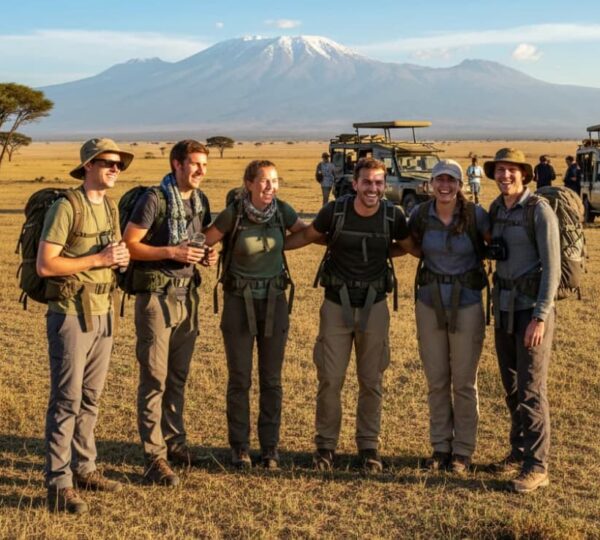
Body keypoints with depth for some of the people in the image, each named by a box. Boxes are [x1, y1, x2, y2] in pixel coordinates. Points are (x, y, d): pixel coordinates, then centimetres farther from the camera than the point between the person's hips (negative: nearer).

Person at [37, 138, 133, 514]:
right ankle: (59, 485, 0)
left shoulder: (111, 208, 11)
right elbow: (44, 264, -18)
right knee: (67, 401, -5)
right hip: (72, 315, -8)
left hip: (103, 313, 8)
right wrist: (97, 259, -19)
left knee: (91, 398, 14)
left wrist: (122, 257, -1)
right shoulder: (66, 207, -13)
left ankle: (84, 468, 26)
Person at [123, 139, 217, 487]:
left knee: (179, 376, 15)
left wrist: (206, 256, 1)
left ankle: (175, 442, 28)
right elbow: (129, 245, -15)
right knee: (155, 378, -4)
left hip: (187, 294, 7)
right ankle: (154, 457, 1)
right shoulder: (154, 200, -14)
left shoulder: (201, 200, 9)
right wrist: (172, 252, -22)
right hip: (157, 295, -7)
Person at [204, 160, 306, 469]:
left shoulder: (282, 211, -3)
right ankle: (239, 448, 16)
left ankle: (269, 448, 17)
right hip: (239, 301, -2)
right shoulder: (232, 214, -12)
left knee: (271, 379, 6)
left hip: (274, 300, 3)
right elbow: (204, 244, -3)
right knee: (239, 379, 3)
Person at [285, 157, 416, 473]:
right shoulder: (335, 212, -11)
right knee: (330, 379, 2)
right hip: (337, 304, -1)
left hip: (374, 306, 1)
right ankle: (326, 444, 18)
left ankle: (369, 445, 24)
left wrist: (382, 251, 3)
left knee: (372, 381, 10)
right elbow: (307, 236, 7)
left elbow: (412, 247, 12)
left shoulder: (393, 217, -7)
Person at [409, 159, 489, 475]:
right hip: (430, 302, 3)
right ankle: (440, 447, 25)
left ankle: (463, 452, 20)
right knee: (436, 380, 10)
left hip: (466, 304, -2)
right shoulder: (421, 215, -2)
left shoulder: (475, 215, -10)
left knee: (464, 381, 6)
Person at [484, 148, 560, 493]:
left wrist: (540, 318, -22)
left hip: (533, 308, -7)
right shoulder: (497, 208, 7)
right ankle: (520, 451, 27)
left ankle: (536, 466, 4)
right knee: (512, 386, 14)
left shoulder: (540, 210, -15)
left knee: (531, 389, -5)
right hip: (505, 306, 7)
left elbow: (552, 267, -18)